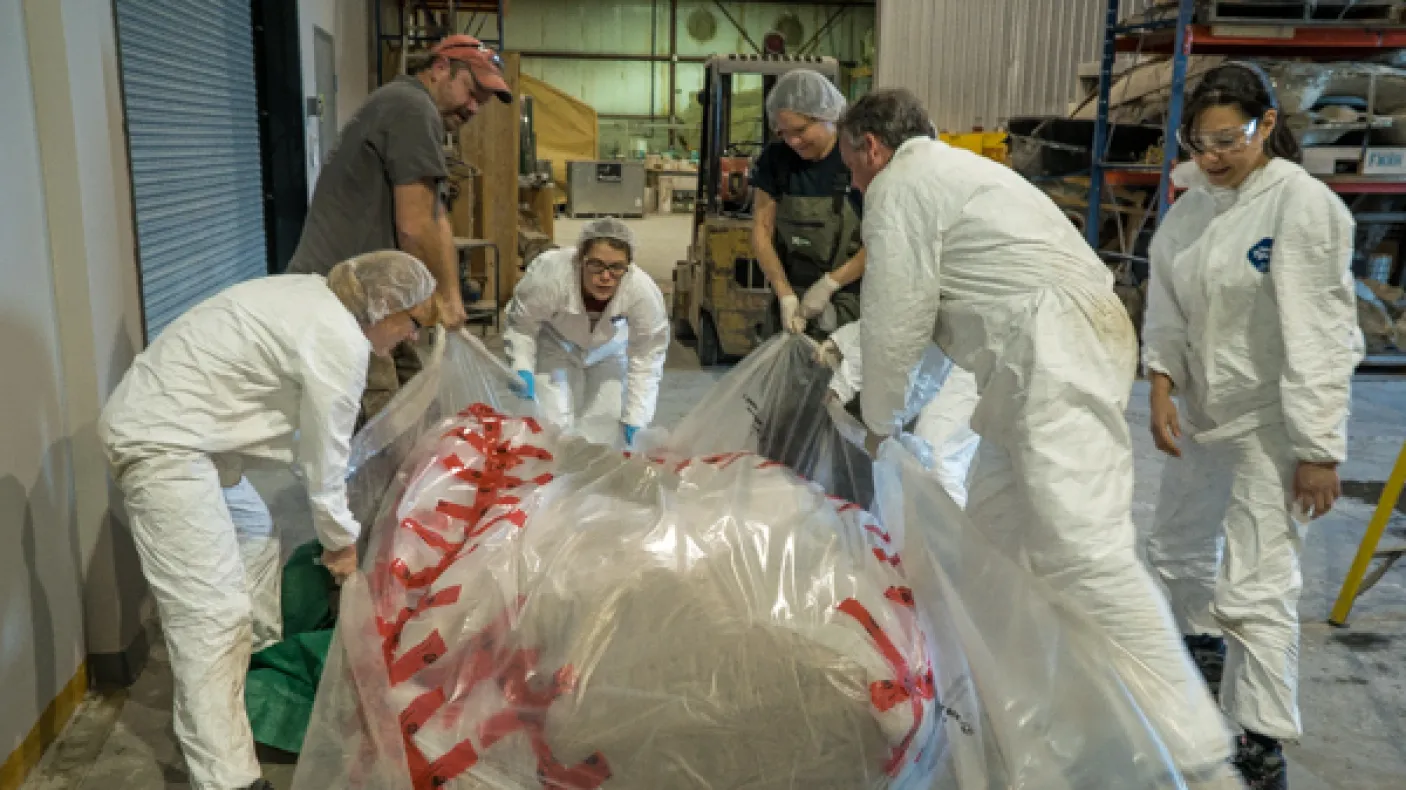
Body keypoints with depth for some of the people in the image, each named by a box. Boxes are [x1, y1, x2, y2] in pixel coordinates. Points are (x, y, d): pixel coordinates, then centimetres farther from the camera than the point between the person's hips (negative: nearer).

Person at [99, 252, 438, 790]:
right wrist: (342, 542, 4)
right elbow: (325, 460, -11)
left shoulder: (311, 296, 10)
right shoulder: (341, 342, -19)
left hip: (160, 419, 11)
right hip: (161, 442, -11)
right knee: (213, 614, -12)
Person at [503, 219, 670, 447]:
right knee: (553, 427, -11)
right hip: (555, 343, -1)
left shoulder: (644, 292, -37)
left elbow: (646, 358, -22)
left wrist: (635, 420, -22)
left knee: (603, 431, 4)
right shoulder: (549, 274, -40)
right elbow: (521, 324, -19)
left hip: (608, 348, 2)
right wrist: (522, 370, -33)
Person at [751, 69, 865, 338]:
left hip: (852, 304, -3)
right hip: (794, 301, 3)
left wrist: (829, 284, -15)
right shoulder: (775, 158, 1)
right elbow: (761, 230, 4)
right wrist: (786, 295, -7)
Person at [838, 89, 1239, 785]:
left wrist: (878, 420, 11)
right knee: (995, 534, 15)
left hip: (1055, 356, -11)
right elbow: (923, 306, 33)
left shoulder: (898, 186, -2)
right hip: (1053, 357, 11)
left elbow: (896, 322, -4)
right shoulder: (948, 171, 28)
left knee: (1083, 552, -16)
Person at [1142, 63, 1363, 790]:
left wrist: (1319, 450, -20)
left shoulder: (1303, 206, -19)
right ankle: (1204, 643, 52)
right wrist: (1161, 387, -8)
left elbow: (1320, 336, -20)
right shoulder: (1192, 204, 2)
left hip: (1271, 422, -7)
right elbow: (1168, 306, 6)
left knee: (1254, 587, -8)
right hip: (1203, 411, 8)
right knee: (1177, 546, 23)